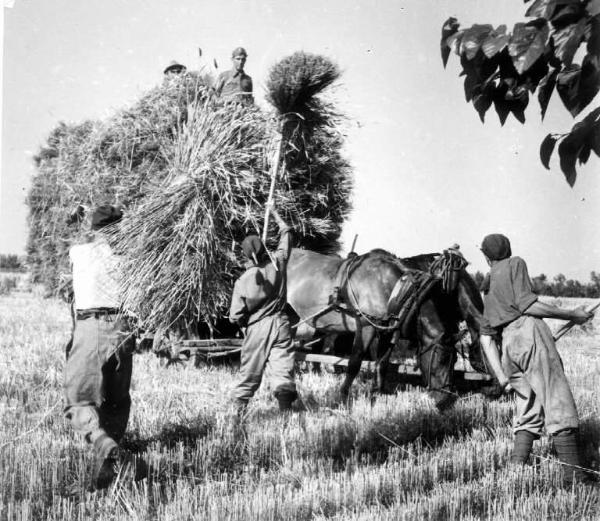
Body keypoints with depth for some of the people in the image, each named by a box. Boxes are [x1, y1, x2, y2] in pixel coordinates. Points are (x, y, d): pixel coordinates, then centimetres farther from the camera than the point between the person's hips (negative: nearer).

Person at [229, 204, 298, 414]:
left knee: (250, 372, 10)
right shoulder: (277, 263, -6)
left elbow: (235, 316, -7)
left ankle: (239, 409, 17)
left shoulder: (243, 280, -10)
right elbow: (287, 235, 12)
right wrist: (274, 214, 23)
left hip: (257, 328, -1)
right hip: (280, 324, 1)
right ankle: (285, 408, -15)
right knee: (282, 367, -3)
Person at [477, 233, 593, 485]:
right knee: (559, 404, -11)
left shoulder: (489, 290, 28)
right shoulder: (515, 264, 10)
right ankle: (574, 474, -18)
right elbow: (527, 304, -5)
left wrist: (500, 374, 13)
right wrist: (572, 315, 1)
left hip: (508, 346, 7)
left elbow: (486, 336, 20)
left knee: (529, 413, 10)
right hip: (529, 332, -7)